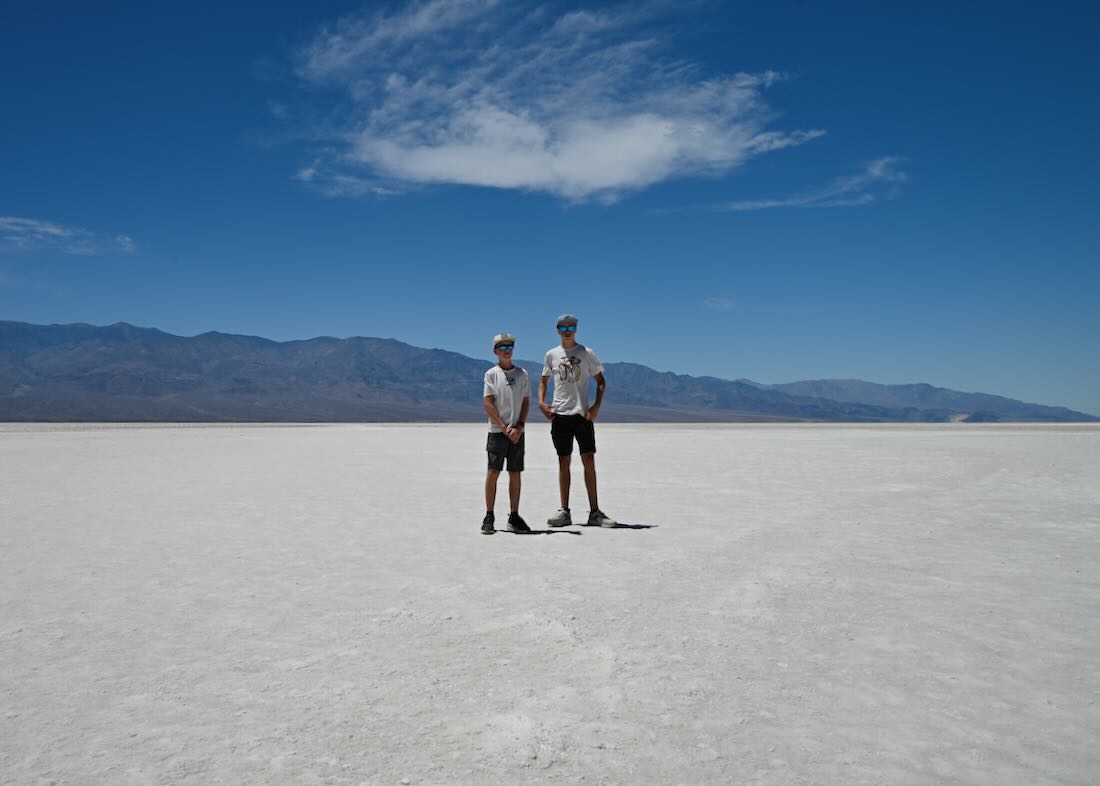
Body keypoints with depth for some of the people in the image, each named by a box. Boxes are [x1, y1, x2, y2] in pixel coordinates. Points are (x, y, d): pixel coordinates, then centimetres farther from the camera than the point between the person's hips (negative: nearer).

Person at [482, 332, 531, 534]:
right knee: (493, 472, -5)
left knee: (515, 473, 5)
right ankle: (489, 517, 2)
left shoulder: (522, 373, 10)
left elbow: (526, 402, 8)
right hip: (497, 431, -3)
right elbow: (487, 403, -4)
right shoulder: (491, 374, 2)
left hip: (517, 432, 3)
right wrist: (504, 428, -10)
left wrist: (518, 427, -6)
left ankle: (514, 517, 13)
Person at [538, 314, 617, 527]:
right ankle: (564, 511, 11)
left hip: (583, 413, -1)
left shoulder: (586, 353, 3)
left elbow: (601, 381, 5)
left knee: (589, 460, -3)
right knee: (564, 462, 5)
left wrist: (597, 405, -8)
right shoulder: (551, 355, 9)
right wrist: (541, 402, 1)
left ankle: (594, 512, 4)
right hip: (560, 414, 2)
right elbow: (543, 381, 19)